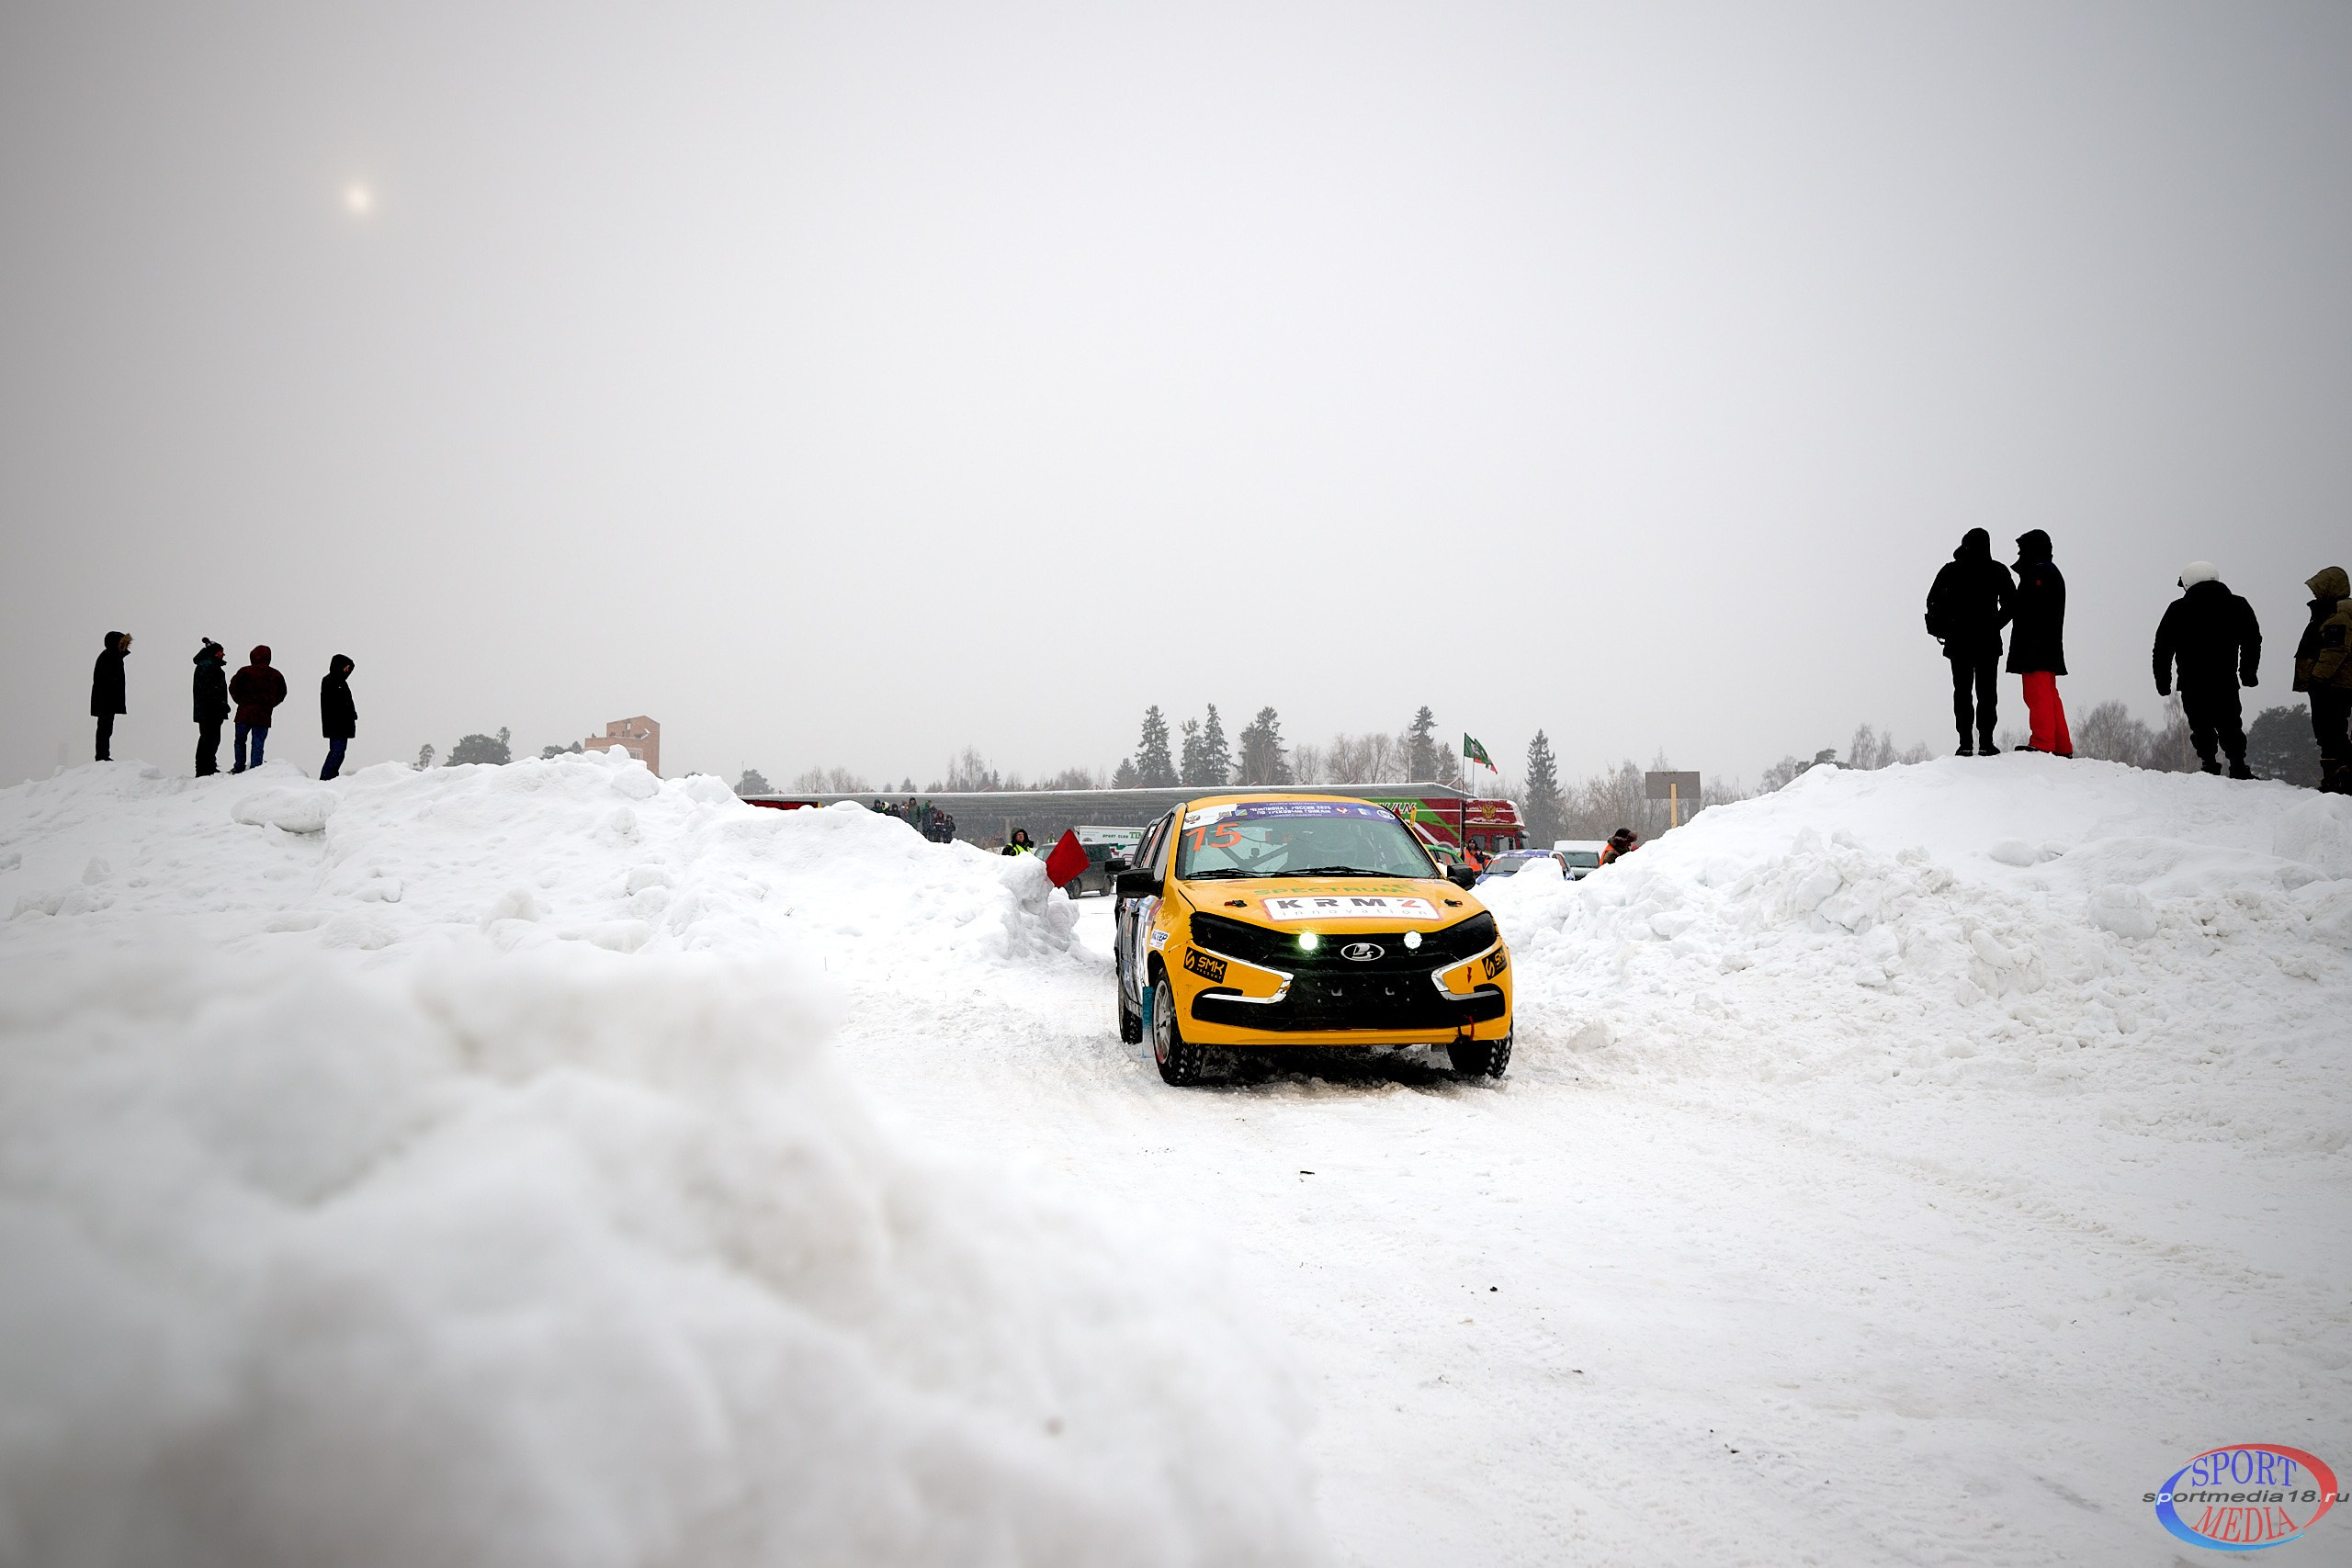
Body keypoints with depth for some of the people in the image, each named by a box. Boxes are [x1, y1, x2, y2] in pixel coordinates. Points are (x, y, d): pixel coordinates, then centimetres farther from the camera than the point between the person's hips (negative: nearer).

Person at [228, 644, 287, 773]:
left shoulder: (245, 672, -6)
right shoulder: (276, 675, 4)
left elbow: (233, 687, -4)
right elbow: (282, 694, 11)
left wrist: (241, 701, 10)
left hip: (245, 714, -2)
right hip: (264, 716, 2)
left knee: (240, 740, 13)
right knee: (258, 743, 4)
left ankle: (239, 768, 15)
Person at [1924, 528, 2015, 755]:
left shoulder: (1951, 571, 2)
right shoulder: (1998, 571, 1)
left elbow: (1933, 600, -1)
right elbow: (2011, 603, 2)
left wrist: (1939, 629, 7)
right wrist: (1994, 625, 12)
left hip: (1958, 642, 0)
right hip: (1988, 642, 0)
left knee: (1962, 691, 4)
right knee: (1987, 692, 4)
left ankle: (1966, 743, -3)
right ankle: (1985, 741, -4)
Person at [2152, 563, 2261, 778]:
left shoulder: (2177, 610, 1)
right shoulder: (2237, 606, 6)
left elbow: (2163, 648, 2)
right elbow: (2253, 640, 13)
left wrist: (2163, 680, 10)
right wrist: (2248, 672, 23)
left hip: (2191, 683, -1)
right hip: (2226, 680, 1)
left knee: (2202, 728, 5)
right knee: (2230, 726, 8)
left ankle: (2209, 767, -3)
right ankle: (2238, 768, 0)